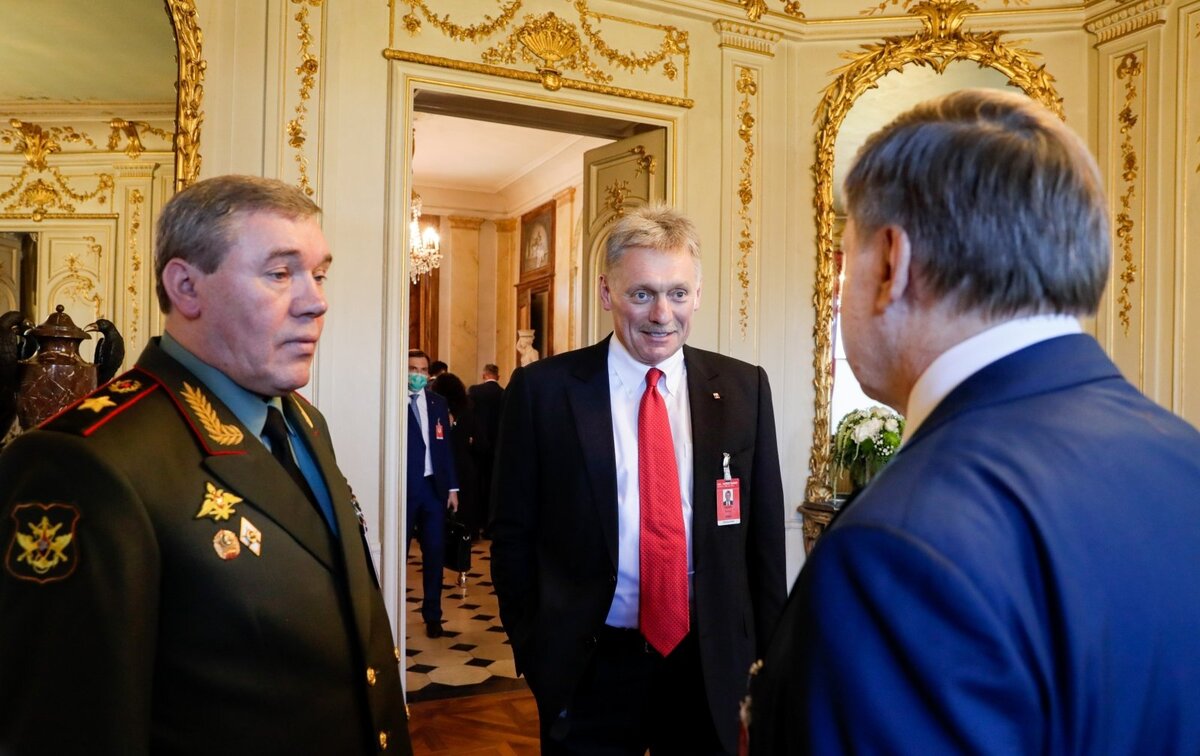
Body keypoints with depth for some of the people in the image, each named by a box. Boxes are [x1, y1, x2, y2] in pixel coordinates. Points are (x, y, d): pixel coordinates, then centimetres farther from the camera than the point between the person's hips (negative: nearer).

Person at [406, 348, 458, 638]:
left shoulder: (438, 402, 9)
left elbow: (447, 446, 11)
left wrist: (452, 487, 8)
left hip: (433, 486, 4)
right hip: (404, 487, -4)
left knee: (435, 553, 8)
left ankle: (432, 615, 20)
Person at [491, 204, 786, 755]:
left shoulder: (744, 388, -2)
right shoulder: (542, 390, -8)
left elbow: (764, 533, 3)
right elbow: (513, 534, -2)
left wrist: (766, 648, 4)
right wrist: (533, 648, 0)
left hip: (710, 664, 2)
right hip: (588, 669, -2)